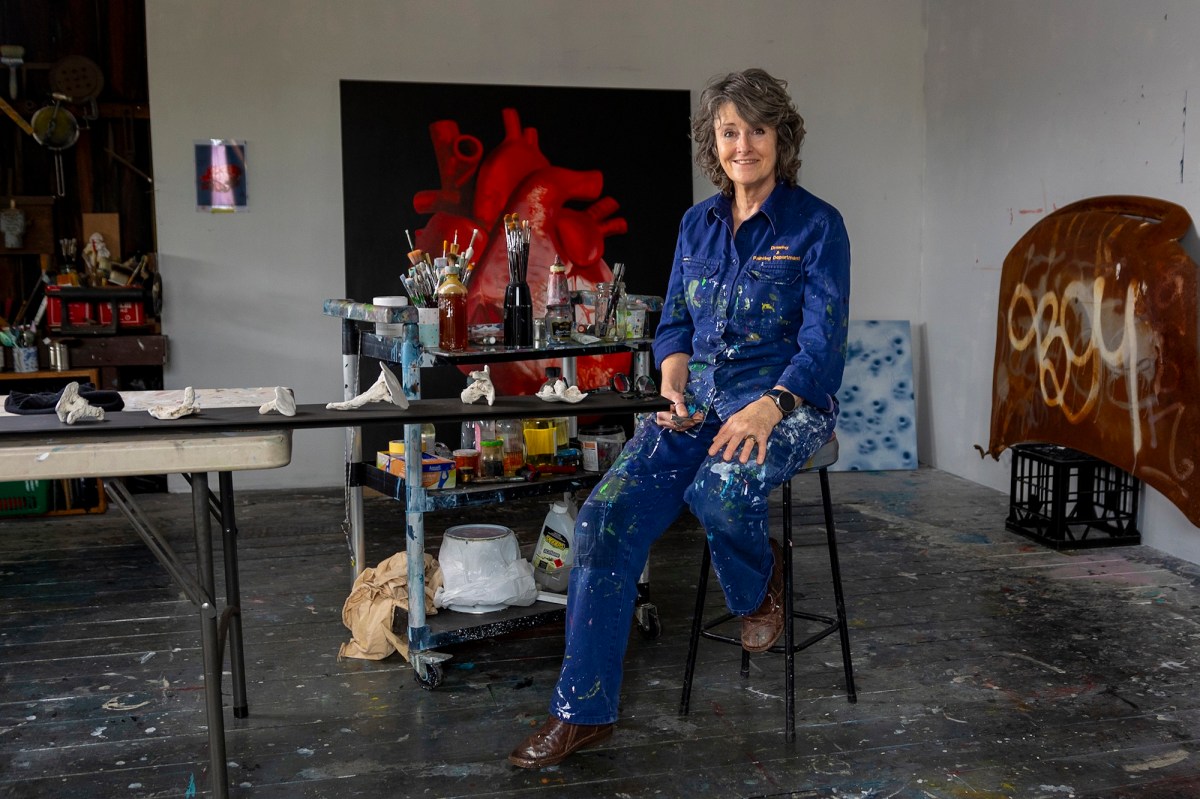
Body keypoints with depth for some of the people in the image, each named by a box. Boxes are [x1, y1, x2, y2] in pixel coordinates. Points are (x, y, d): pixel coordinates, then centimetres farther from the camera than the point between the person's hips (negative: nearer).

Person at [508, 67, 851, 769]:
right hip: (698, 400, 5)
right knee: (608, 513, -18)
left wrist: (768, 408, -27)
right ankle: (583, 710, -9)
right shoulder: (697, 224, 12)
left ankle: (761, 581, -1)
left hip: (786, 401, -4)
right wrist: (674, 393, -4)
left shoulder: (816, 225, -4)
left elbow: (823, 341, -11)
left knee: (720, 487, -38)